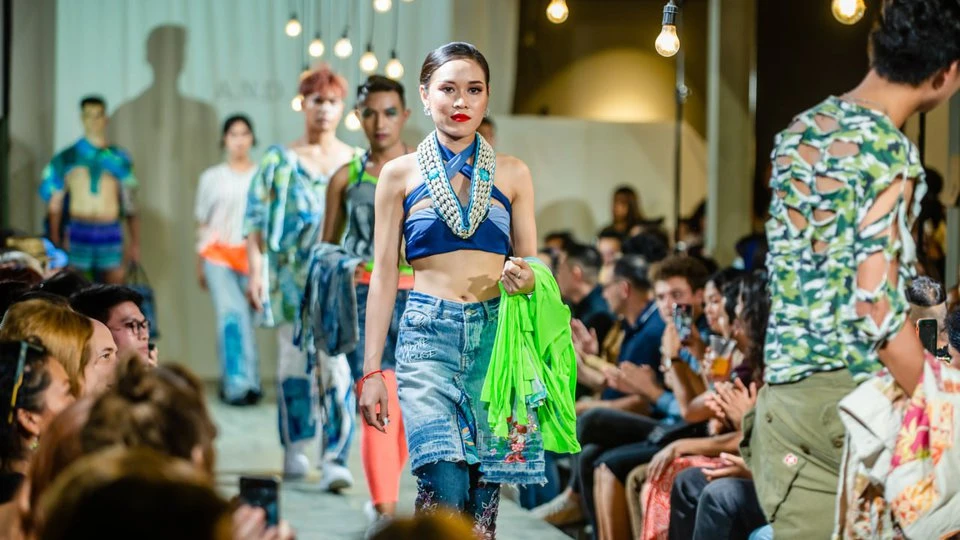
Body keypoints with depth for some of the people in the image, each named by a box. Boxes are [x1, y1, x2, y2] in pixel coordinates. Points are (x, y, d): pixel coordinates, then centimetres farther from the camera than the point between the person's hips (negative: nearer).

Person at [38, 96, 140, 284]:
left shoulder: (118, 158, 10)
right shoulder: (67, 158, 6)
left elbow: (130, 203, 11)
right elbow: (54, 204, 6)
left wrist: (134, 242, 5)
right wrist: (55, 242, -1)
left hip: (110, 234, 1)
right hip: (78, 234, -1)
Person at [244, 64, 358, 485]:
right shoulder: (280, 160, 6)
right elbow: (256, 219, 2)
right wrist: (255, 271, -7)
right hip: (290, 277, 0)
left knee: (338, 364, -10)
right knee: (293, 361, 4)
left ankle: (335, 459, -12)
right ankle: (294, 451, 17)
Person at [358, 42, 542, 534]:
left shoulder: (511, 174, 10)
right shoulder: (400, 174, 7)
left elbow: (531, 265, 15)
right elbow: (383, 274, 6)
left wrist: (527, 280, -11)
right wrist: (371, 370, 2)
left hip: (497, 335, 2)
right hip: (428, 334, -2)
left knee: (485, 491, 0)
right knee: (446, 483, -19)